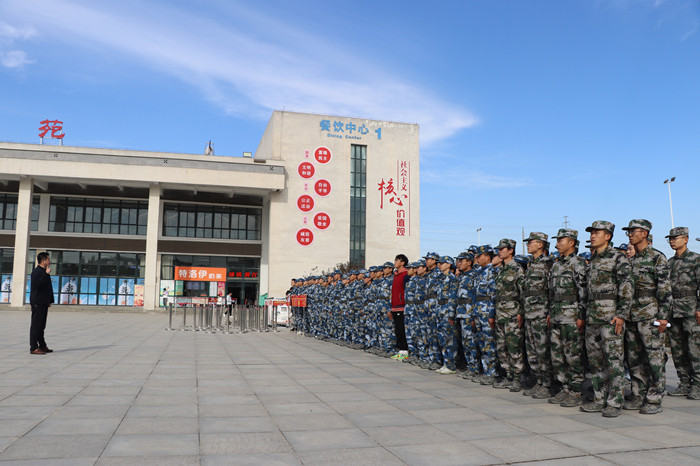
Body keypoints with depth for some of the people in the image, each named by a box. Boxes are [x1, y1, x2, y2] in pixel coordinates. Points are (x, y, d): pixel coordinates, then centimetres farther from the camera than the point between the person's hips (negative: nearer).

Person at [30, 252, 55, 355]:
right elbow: (36, 284, -28)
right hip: (37, 303, -10)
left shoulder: (44, 272, 18)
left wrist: (49, 301, 21)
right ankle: (33, 348, -5)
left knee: (41, 325, 14)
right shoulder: (36, 271, -11)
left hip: (43, 303, 10)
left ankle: (42, 346, 20)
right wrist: (46, 274, -25)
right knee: (36, 325, -7)